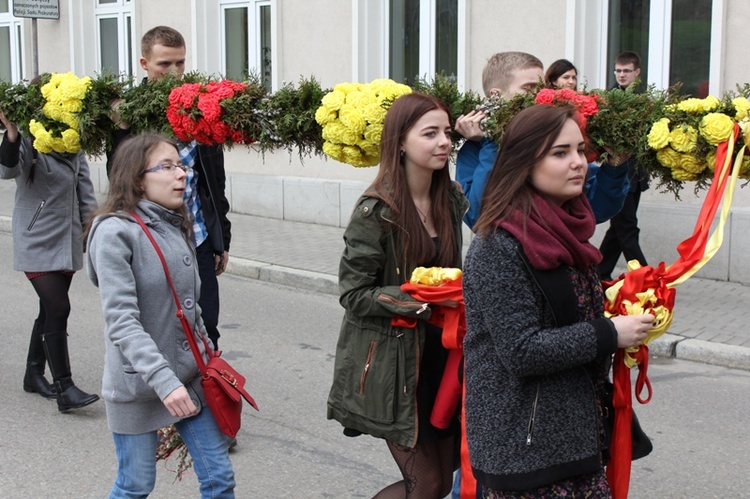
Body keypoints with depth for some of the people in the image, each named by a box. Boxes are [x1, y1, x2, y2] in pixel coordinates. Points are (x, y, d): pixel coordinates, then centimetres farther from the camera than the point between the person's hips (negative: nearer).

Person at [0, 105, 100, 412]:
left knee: (50, 311, 13)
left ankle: (34, 375, 29)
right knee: (58, 309, -13)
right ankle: (64, 388, -8)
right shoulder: (26, 142, -9)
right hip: (37, 244, -6)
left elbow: (84, 189, 12)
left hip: (68, 241, 6)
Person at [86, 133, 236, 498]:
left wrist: (207, 360, 16)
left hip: (190, 377, 6)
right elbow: (121, 320, -23)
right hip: (138, 384, -6)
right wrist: (164, 380, -30)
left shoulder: (175, 226, 6)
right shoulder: (115, 231, -15)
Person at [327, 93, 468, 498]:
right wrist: (418, 301, -25)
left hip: (439, 357, 7)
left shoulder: (450, 199, 6)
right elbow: (353, 294, -15)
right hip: (392, 365, -7)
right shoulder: (376, 211, -15)